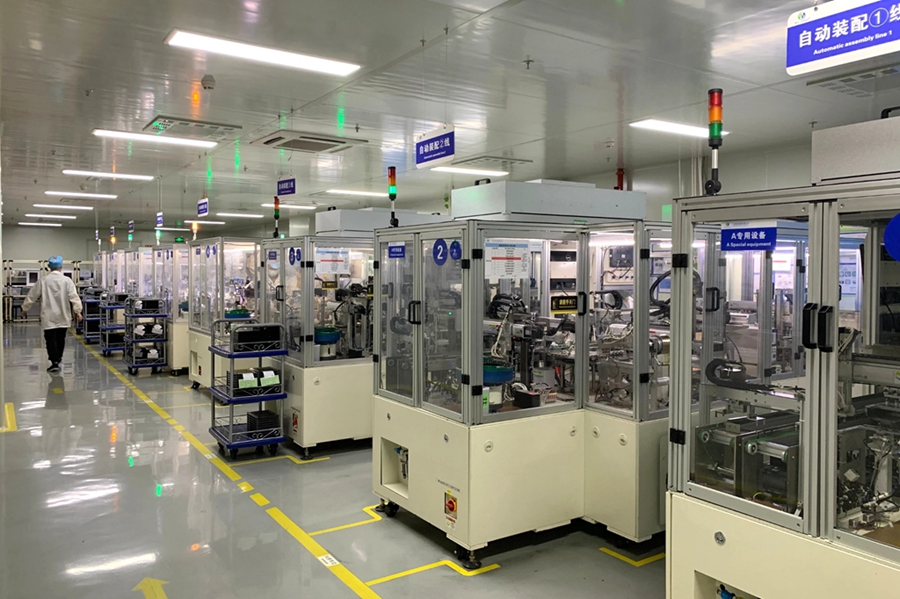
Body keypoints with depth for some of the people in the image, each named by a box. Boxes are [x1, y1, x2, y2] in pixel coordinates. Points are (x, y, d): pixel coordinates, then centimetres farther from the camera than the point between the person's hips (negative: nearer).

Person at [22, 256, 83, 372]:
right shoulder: (67, 280, -6)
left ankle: (55, 363, -10)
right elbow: (74, 296, -13)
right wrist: (77, 311, -10)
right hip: (63, 316, 1)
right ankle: (58, 358, 33)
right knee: (61, 338, 17)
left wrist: (25, 308, 20)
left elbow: (32, 295, 6)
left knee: (51, 339, -1)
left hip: (49, 317, -1)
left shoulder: (43, 281, -3)